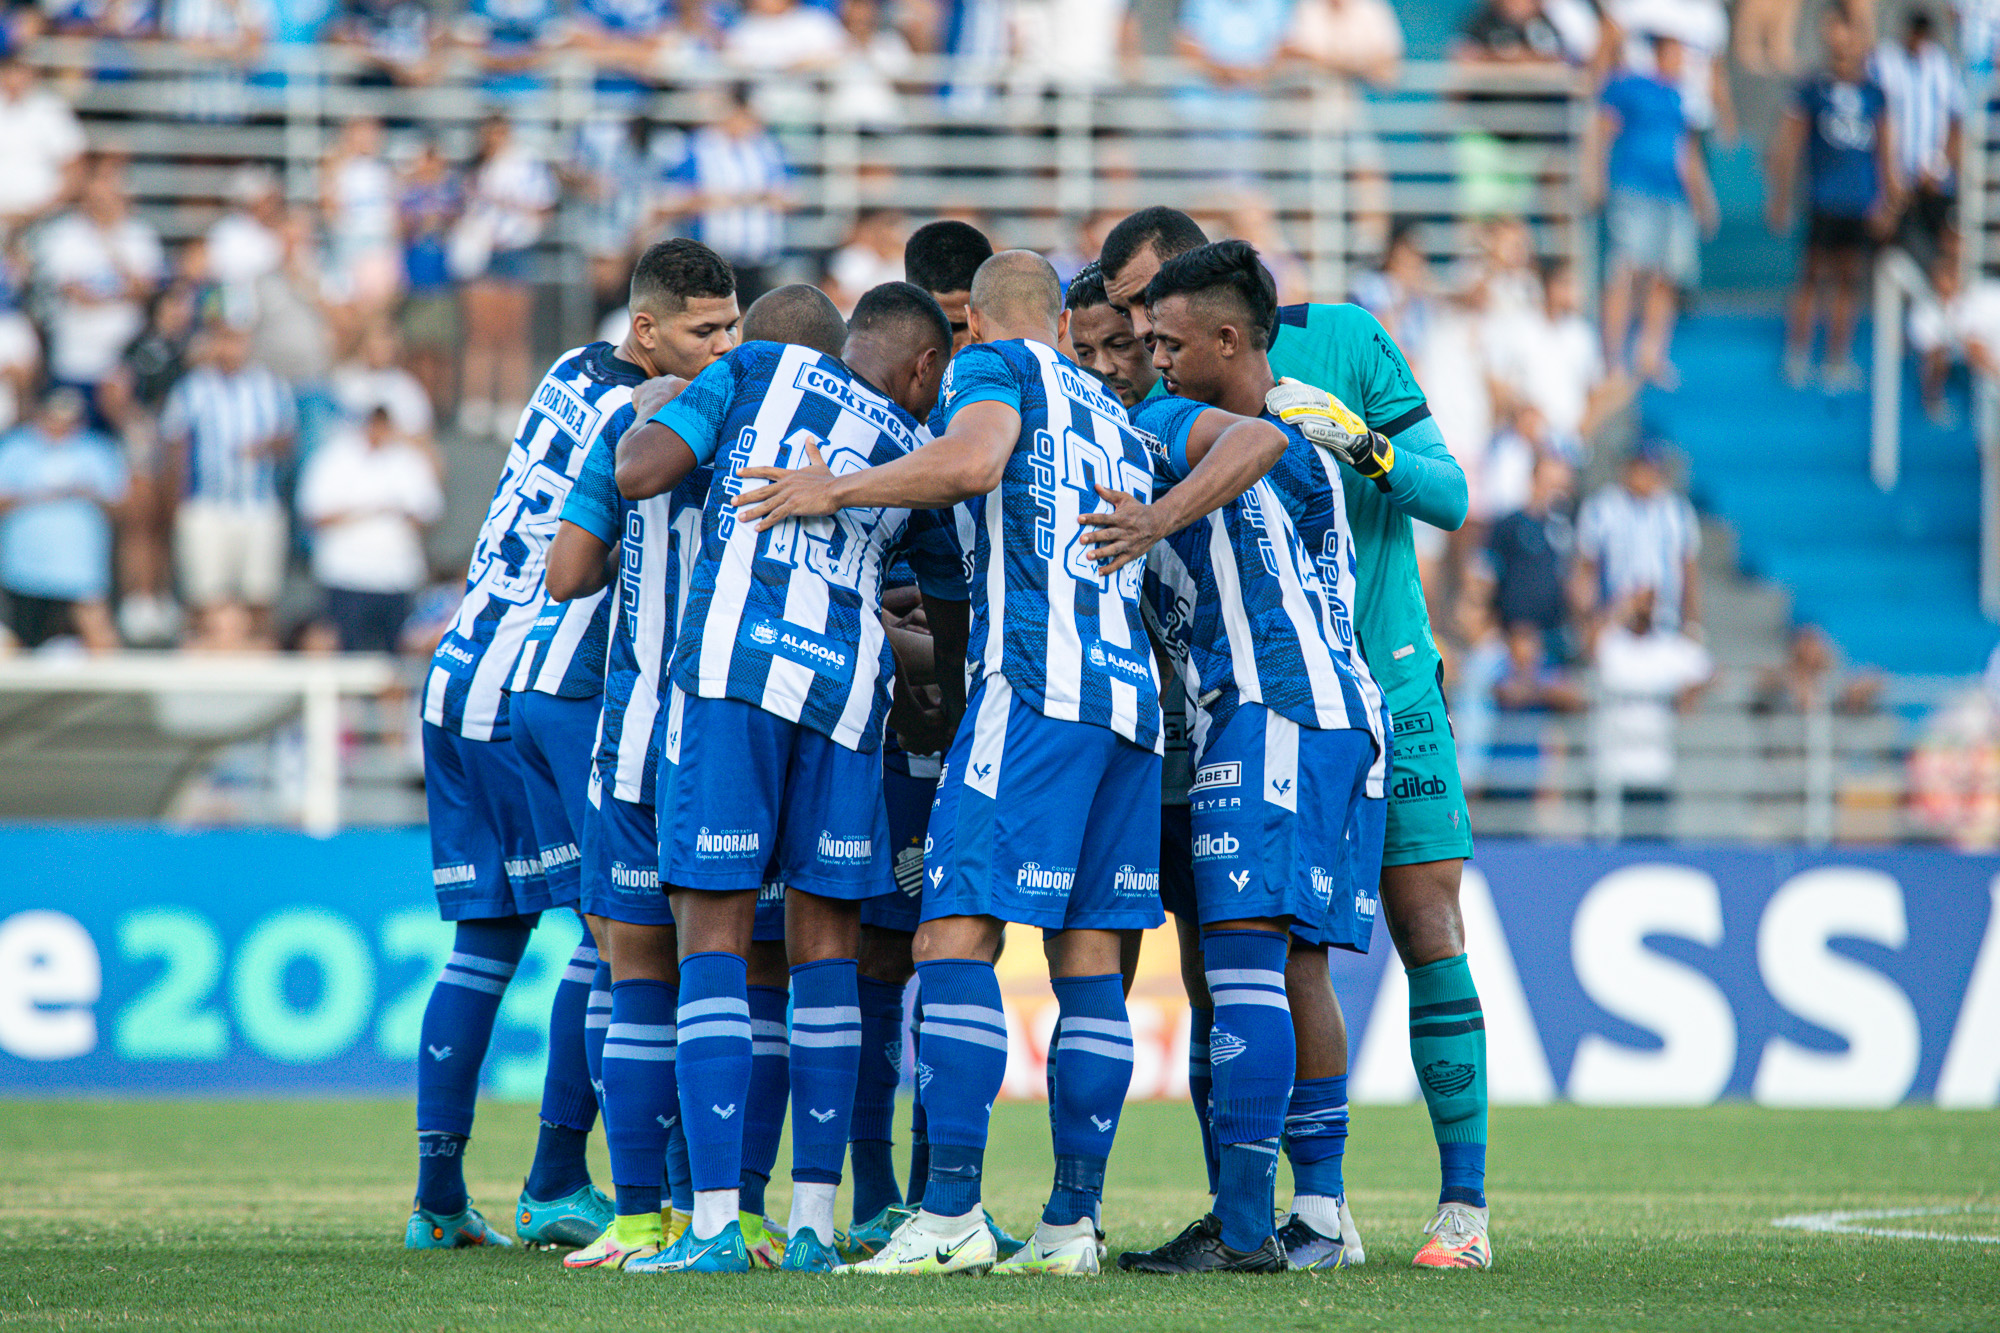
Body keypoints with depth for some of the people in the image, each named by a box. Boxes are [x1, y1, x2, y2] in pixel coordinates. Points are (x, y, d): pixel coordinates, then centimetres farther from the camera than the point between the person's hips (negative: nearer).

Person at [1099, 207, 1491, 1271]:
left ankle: (1463, 1202, -1)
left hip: (1386, 687, -2)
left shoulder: (1339, 341, -3)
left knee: (1428, 931, -5)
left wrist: (1366, 446, -21)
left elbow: (1448, 497, -4)